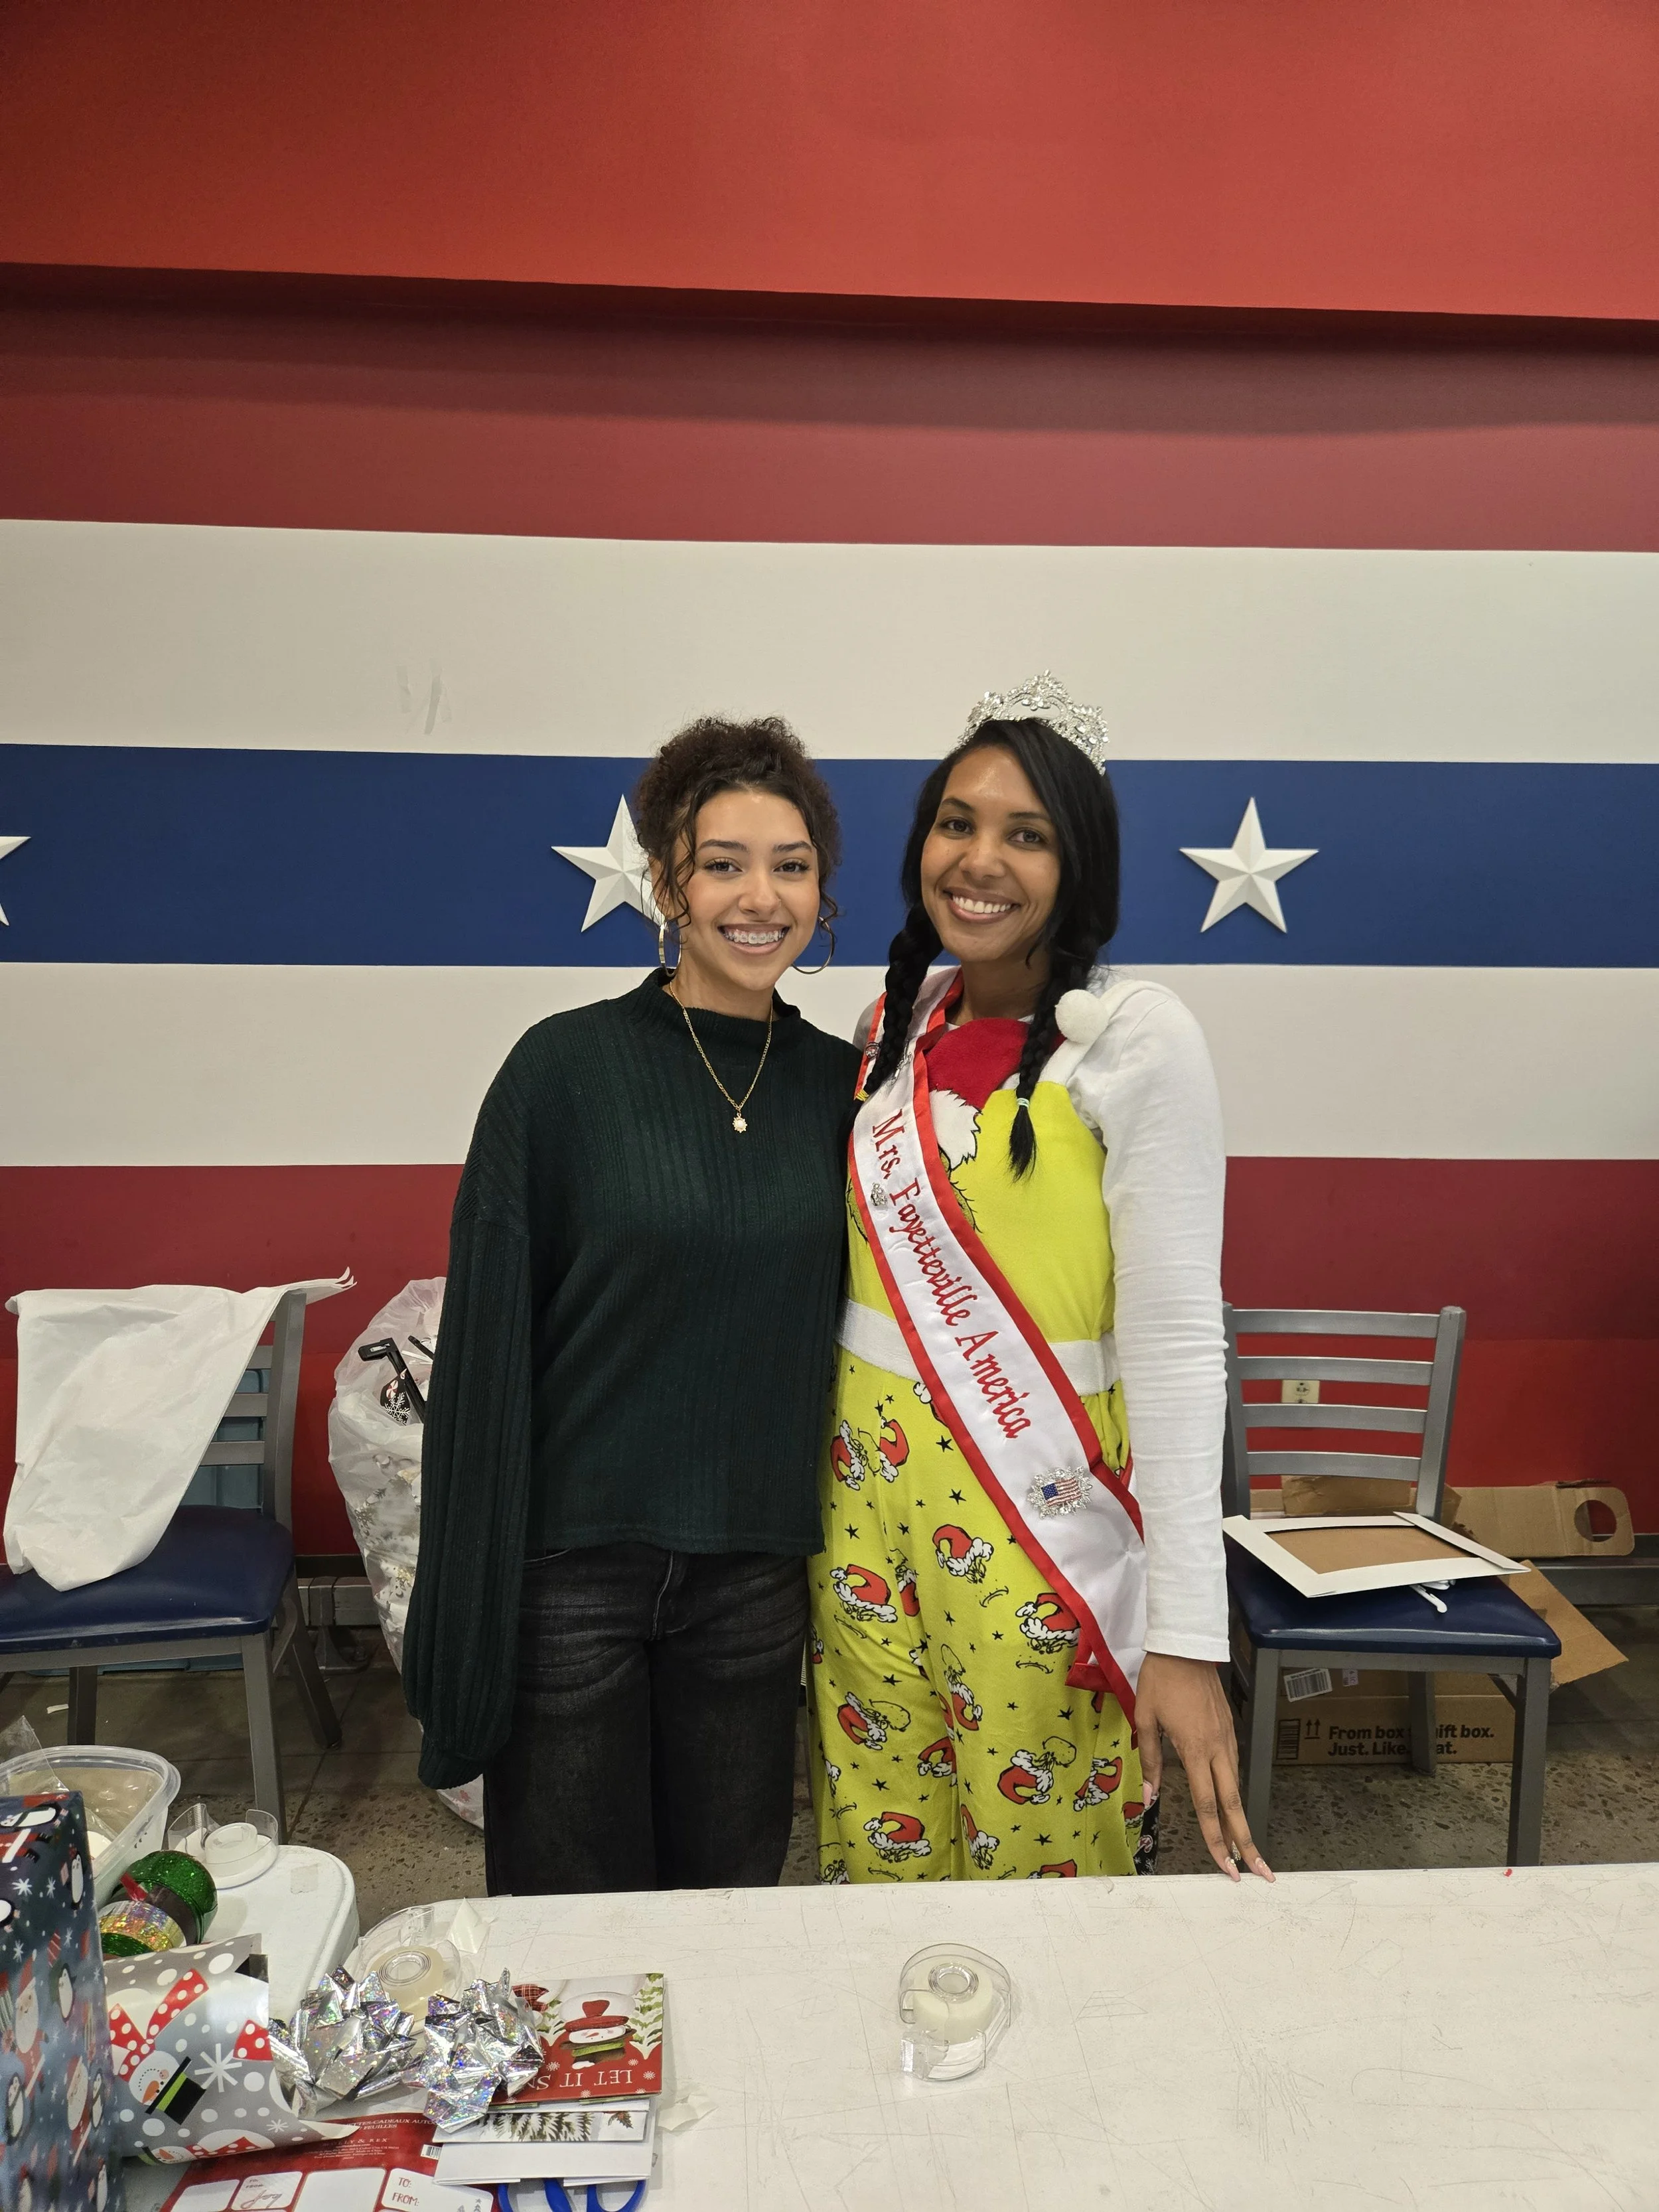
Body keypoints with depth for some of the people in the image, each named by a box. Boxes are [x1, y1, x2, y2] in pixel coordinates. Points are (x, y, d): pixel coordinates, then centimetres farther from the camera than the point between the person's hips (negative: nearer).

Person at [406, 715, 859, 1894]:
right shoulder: (566, 1067, -9)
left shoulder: (840, 1082, 1)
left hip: (754, 1568, 3)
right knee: (566, 1899, 13)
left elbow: (841, 1320, 8)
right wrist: (471, 1601, -9)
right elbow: (488, 1336, -8)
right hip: (573, 1560, -3)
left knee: (728, 1887, 18)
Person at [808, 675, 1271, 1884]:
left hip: (1039, 1512, -5)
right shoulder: (901, 1020, 5)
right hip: (867, 1497, 5)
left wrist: (1188, 1634, -17)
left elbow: (1175, 1339, -15)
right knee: (878, 1853, 18)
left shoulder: (1137, 1037, -13)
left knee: (1036, 1864, 11)